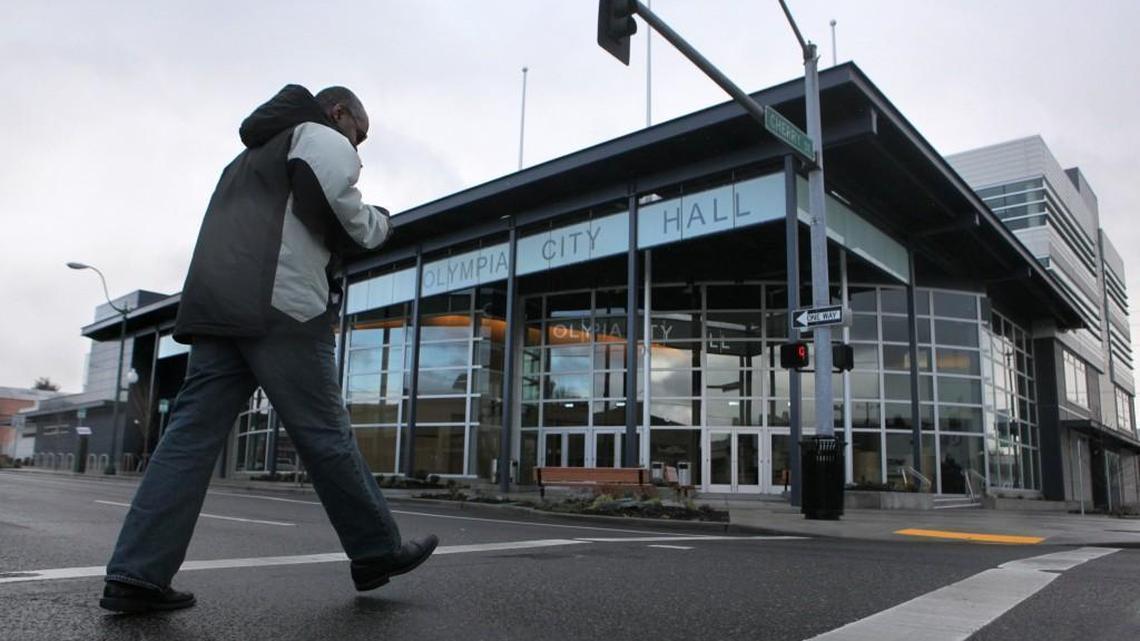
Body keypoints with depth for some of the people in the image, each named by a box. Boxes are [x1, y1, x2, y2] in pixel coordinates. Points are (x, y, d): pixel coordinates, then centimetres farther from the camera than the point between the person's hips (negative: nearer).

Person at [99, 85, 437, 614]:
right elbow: (342, 220, -8)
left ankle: (136, 575, -3)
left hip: (215, 308, 8)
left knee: (192, 434, 1)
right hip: (283, 308, -8)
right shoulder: (323, 138, 8)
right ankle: (378, 553, 8)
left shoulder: (250, 156, 34)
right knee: (325, 436, -3)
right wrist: (380, 224, 12)